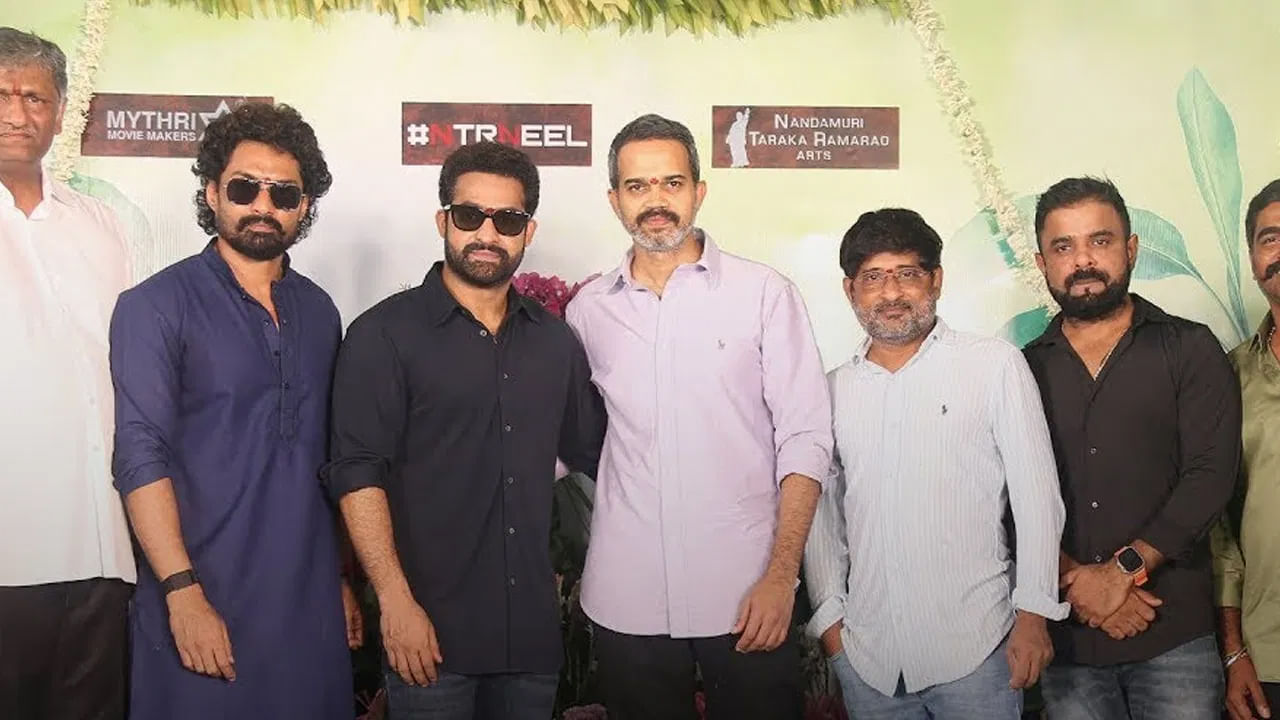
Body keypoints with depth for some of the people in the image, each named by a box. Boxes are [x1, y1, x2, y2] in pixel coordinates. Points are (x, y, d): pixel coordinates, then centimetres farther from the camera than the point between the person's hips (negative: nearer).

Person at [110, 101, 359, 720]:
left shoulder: (318, 312, 11)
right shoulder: (157, 306, -5)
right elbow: (141, 457, -12)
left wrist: (342, 580, 14)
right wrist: (184, 593, -19)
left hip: (310, 605, 5)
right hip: (202, 603, -4)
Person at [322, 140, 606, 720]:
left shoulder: (554, 340, 11)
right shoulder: (385, 334, -4)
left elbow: (594, 450, 20)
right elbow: (358, 474, -11)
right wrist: (396, 601, -17)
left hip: (532, 629, 5)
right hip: (430, 631, -4)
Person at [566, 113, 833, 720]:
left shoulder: (764, 293, -2)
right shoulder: (588, 310, 6)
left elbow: (804, 436, -4)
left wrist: (781, 576, -11)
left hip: (747, 594, -2)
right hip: (625, 599, 2)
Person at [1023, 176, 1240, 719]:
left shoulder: (1190, 350, 3)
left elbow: (1210, 477, -7)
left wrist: (1123, 569, -14)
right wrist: (1077, 581, -12)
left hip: (1174, 634, -1)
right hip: (1065, 638, 1)